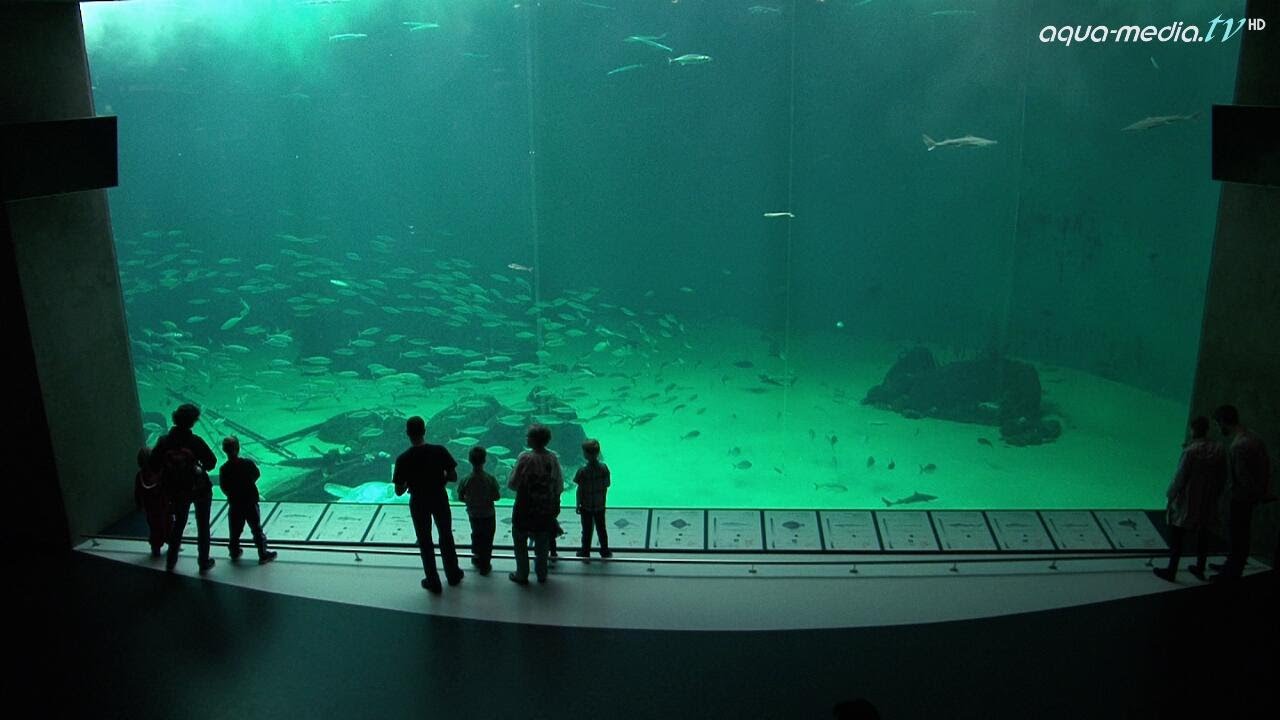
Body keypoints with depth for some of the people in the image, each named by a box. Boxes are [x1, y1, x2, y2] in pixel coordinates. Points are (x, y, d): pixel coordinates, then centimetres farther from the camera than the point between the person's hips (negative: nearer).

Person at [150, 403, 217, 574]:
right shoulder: (195, 441, -21)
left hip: (177, 491, 3)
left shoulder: (164, 441, -13)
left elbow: (153, 467, -8)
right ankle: (204, 563, 19)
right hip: (200, 489, -3)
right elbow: (211, 463, -15)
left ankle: (171, 561, 32)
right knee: (203, 526, 13)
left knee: (178, 523, 23)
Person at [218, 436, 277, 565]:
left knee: (235, 531, 18)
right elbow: (257, 474, 3)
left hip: (234, 505, 1)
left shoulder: (224, 469, -13)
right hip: (250, 502, -1)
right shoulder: (248, 463, -14)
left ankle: (235, 552, 32)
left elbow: (224, 488, -8)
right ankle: (263, 554, 10)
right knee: (256, 529, 7)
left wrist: (232, 494, 12)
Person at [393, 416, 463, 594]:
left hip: (418, 503, -1)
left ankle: (433, 583, 24)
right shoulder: (439, 451, -18)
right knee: (446, 537, 21)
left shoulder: (403, 459, -19)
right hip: (439, 499, 1)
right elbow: (453, 477, -11)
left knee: (425, 542, 15)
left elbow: (399, 491, -14)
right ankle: (453, 575, 36)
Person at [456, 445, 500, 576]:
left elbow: (460, 498, -9)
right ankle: (485, 565, 24)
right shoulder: (490, 479, -23)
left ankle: (477, 557, 41)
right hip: (488, 514, -1)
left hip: (473, 514, 1)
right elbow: (496, 497, -14)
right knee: (487, 540, 16)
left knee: (476, 535, 26)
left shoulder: (465, 480, -20)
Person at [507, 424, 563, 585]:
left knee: (521, 543, 15)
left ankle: (522, 575, 23)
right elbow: (559, 485, 0)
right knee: (542, 543, 20)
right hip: (546, 510, 4)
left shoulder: (525, 458, -21)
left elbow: (512, 483, -15)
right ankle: (541, 574, 30)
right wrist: (554, 500, 15)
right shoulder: (553, 458, -7)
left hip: (525, 509, -4)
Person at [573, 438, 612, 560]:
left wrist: (578, 505, -1)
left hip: (586, 505, -3)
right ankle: (605, 552, 27)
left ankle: (585, 552, 25)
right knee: (601, 528, 17)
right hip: (599, 505, 3)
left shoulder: (582, 471, -21)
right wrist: (603, 501, 12)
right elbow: (605, 487, -3)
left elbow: (579, 490, -14)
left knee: (587, 530, 12)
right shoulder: (604, 468, -11)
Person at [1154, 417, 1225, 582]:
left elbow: (1180, 477, -17)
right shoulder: (1218, 450, -3)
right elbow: (1222, 477, 6)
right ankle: (1200, 569, 31)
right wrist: (1213, 493, 19)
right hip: (1206, 502, 6)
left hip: (1187, 502, -6)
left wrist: (1170, 495, -4)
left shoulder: (1191, 451, -21)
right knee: (1202, 535, 19)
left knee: (1176, 537, 5)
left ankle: (1171, 571, 11)